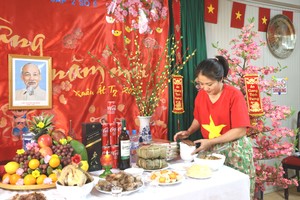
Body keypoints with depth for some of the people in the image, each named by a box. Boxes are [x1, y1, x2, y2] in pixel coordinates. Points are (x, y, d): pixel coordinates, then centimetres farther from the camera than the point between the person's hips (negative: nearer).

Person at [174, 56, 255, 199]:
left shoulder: (234, 95, -18)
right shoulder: (201, 94, -1)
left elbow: (240, 130, -19)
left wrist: (210, 141, -22)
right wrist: (188, 132, -3)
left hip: (235, 151, -4)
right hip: (210, 150, 4)